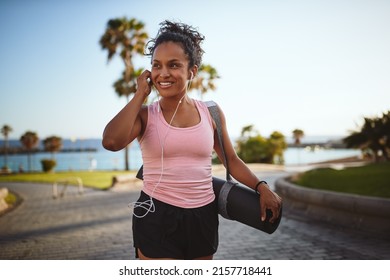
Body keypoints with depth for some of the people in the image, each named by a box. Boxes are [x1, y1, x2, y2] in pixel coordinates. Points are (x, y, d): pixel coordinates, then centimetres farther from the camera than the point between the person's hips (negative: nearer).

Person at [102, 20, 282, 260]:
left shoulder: (211, 113, 2)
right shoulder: (145, 114, -4)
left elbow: (231, 159, 11)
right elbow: (111, 142, -24)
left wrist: (261, 187, -3)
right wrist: (140, 94, -14)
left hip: (203, 217, 3)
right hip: (156, 218, -3)